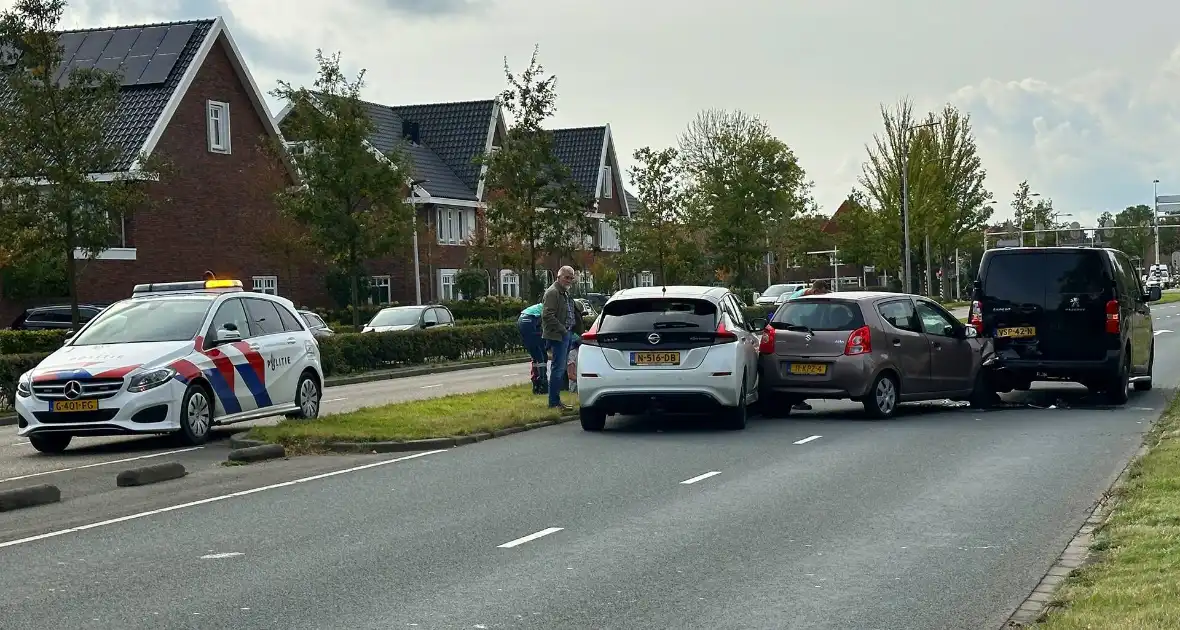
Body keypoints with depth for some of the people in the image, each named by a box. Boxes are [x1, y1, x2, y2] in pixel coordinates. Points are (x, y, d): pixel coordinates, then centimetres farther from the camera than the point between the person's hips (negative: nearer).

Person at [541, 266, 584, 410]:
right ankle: (554, 402, -8)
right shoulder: (552, 292, -11)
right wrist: (562, 330, -20)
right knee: (558, 368, -10)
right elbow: (547, 315, -20)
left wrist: (578, 331, 19)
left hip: (567, 334, 10)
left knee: (561, 368, 11)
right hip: (558, 335, -10)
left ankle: (556, 400, 16)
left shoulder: (566, 293, 21)